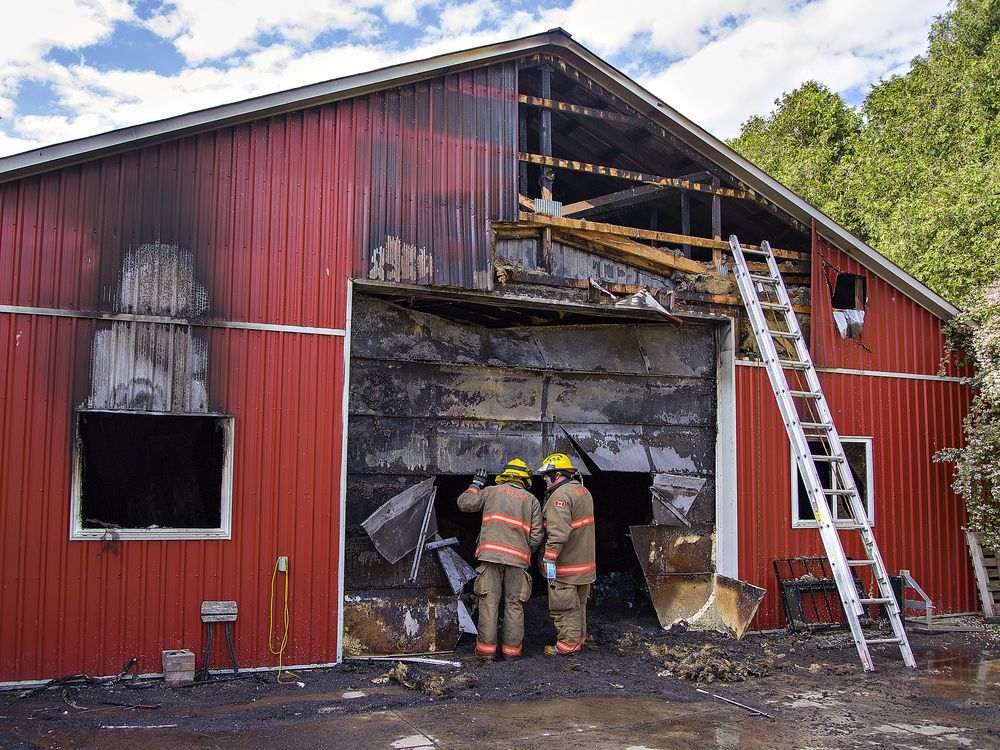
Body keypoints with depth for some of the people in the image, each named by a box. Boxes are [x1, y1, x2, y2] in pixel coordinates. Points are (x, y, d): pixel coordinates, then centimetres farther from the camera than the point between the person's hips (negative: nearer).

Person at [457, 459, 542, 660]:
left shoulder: (491, 491, 9)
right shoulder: (532, 500, 11)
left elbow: (464, 503, 10)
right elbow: (536, 536, 5)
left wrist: (476, 485, 26)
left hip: (491, 554, -1)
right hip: (518, 559, 1)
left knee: (489, 603, 1)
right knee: (514, 605, 7)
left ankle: (486, 648, 1)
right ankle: (512, 649, 9)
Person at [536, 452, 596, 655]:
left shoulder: (561, 495, -20)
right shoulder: (583, 491, 12)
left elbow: (558, 532, -28)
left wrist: (549, 559, -26)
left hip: (565, 564, -10)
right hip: (584, 562, 10)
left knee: (564, 607, 0)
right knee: (578, 604, 20)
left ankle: (569, 643, 4)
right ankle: (579, 637, 29)